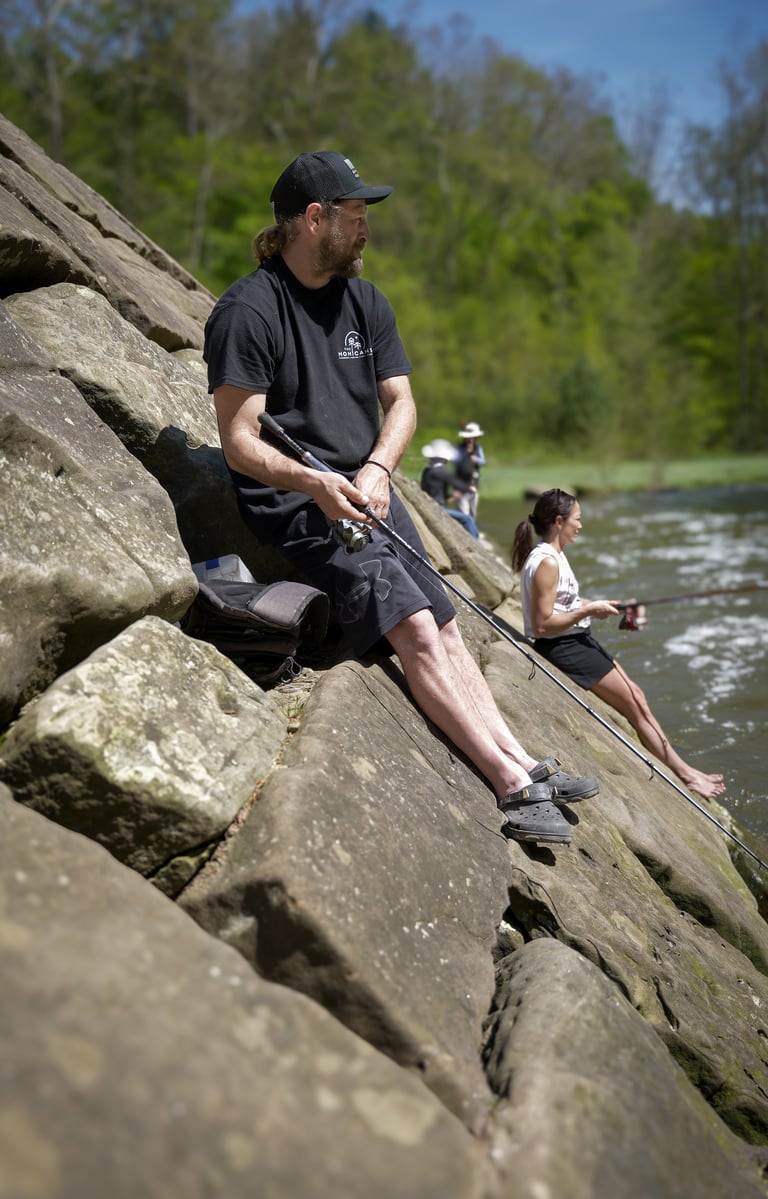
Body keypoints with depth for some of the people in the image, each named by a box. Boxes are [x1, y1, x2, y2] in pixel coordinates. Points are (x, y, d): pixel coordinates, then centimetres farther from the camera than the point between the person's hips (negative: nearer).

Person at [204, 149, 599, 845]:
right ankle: (515, 787, -18)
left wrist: (376, 469, -15)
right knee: (415, 627, -19)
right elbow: (239, 443, -17)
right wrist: (315, 483, -34)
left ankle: (521, 762, 7)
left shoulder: (366, 302, 11)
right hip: (296, 502, -7)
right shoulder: (247, 311, -12)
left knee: (446, 627, 3)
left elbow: (400, 402, 6)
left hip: (369, 491, 8)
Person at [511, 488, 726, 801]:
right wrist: (588, 610, -19)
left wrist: (600, 605, 3)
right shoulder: (546, 562, -21)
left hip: (578, 641, 10)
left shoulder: (553, 555, 10)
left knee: (636, 697, 9)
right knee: (635, 705, -4)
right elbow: (542, 625, -25)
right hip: (562, 649, -10)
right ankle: (684, 774, 6)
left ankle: (682, 768, 13)